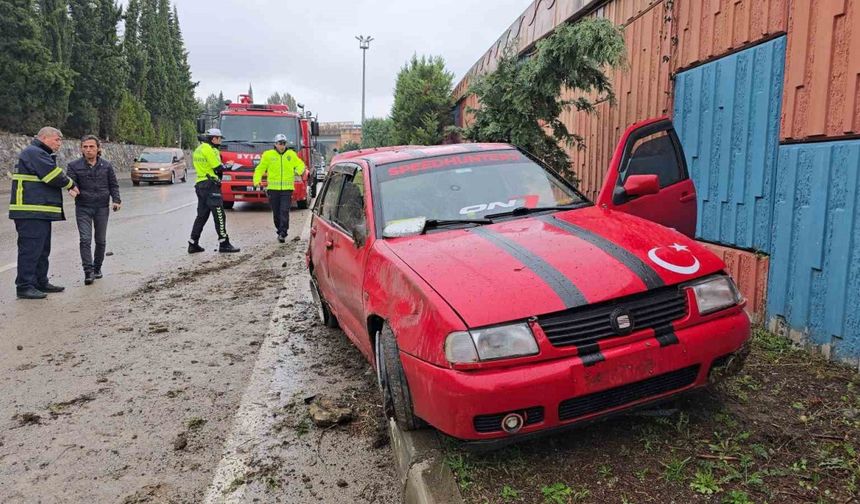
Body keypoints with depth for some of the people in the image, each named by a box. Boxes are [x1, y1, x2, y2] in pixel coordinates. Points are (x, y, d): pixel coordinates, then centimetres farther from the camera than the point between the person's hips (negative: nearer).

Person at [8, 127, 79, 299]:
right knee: (30, 248, -8)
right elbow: (55, 177, -19)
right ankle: (25, 286, -4)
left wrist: (69, 187, 0)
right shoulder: (34, 153, -12)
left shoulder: (41, 154, 22)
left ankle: (41, 282, 25)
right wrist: (71, 184, -1)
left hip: (41, 212, 11)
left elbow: (51, 178, 18)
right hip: (31, 212, -11)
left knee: (42, 249, 16)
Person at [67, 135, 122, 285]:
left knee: (100, 240, 10)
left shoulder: (106, 165, 3)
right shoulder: (74, 166, -2)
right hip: (83, 208, -2)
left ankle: (97, 268, 25)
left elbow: (113, 185, 7)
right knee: (85, 240, -9)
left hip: (102, 207, 2)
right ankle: (88, 271, -8)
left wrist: (116, 200, -6)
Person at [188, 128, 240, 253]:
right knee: (219, 215, -7)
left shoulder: (198, 149, 19)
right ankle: (224, 244, -6)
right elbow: (219, 168, -14)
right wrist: (223, 166, 8)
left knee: (202, 215, 12)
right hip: (210, 185, -10)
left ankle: (193, 244, 13)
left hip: (200, 184, 10)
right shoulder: (209, 149, -12)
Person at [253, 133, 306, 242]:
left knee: (284, 211, -10)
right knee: (276, 212, 7)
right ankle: (279, 231, 22)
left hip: (287, 188, -1)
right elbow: (260, 169, 7)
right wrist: (257, 180, -9)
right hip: (273, 188, 1)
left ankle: (283, 233, -10)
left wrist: (298, 171, -9)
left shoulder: (292, 155, 9)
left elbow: (300, 165, 15)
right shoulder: (268, 155, 6)